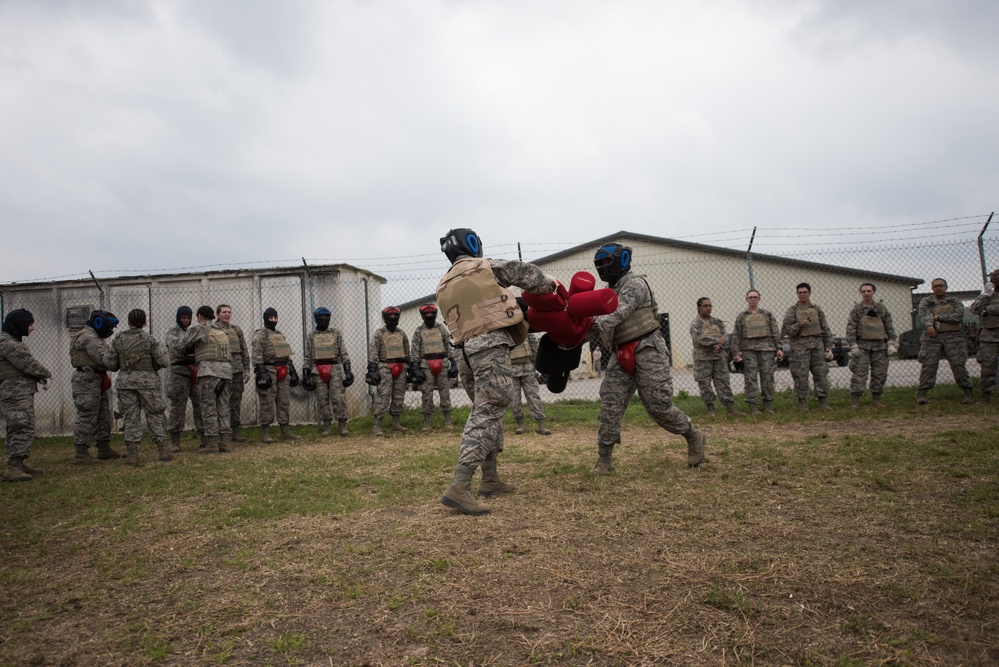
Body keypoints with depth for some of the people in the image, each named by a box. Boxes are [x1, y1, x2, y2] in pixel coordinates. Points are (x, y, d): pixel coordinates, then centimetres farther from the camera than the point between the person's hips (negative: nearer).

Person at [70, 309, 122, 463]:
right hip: (87, 381, -11)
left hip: (97, 380, 11)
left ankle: (104, 449, 22)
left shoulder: (96, 337, 20)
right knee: (87, 416, -9)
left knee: (104, 415, 14)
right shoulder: (88, 337, -14)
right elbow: (103, 358, -23)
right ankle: (81, 453, -5)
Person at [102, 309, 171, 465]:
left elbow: (109, 362, 3)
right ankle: (163, 451, 4)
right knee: (155, 416, 5)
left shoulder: (118, 339, 1)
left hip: (125, 381, 3)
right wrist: (162, 349, 9)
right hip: (147, 380, -3)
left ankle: (132, 454, 7)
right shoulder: (149, 340, -9)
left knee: (131, 417, 8)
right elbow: (164, 362, -9)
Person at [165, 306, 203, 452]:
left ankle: (204, 437, 9)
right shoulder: (172, 331, 4)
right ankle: (175, 441, 1)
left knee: (200, 404, 2)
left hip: (195, 371, 4)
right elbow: (176, 346, -15)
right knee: (178, 406, -4)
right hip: (179, 372, -4)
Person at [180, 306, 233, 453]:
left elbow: (183, 344, 5)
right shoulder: (222, 331, 23)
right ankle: (225, 442, 6)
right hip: (226, 371, 6)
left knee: (209, 408, -3)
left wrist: (189, 330, 21)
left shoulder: (199, 328, 4)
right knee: (223, 407, 8)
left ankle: (212, 444, -4)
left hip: (209, 370, -6)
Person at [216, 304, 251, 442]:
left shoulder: (237, 330, 14)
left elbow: (244, 350, 15)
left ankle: (235, 432, 13)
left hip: (237, 370, 4)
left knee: (236, 401, 7)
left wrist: (247, 369, 9)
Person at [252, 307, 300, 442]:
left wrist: (292, 371, 18)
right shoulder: (260, 335, -3)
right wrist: (261, 372, -21)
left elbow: (287, 354, 23)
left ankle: (285, 431, 11)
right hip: (269, 372, -7)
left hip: (283, 373, 7)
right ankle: (265, 433, 1)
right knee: (268, 403, -5)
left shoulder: (280, 335, 20)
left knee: (284, 402, 7)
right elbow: (257, 355, -12)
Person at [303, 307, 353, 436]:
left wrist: (347, 370, -3)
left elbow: (343, 353, 6)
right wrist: (306, 374, 4)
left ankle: (343, 426, -4)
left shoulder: (336, 333, 9)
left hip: (335, 369, -1)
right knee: (322, 400, 3)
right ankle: (327, 427, 10)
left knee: (338, 398, -8)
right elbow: (307, 357, 10)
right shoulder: (311, 337, 11)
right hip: (318, 371, 1)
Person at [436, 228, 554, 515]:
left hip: (470, 349, 8)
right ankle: (459, 487, -22)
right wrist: (550, 286, 23)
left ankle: (490, 480, 24)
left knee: (487, 411, 19)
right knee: (487, 413, -13)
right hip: (492, 345, -8)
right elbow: (524, 272, 7)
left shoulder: (444, 286, 19)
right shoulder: (484, 266, 2)